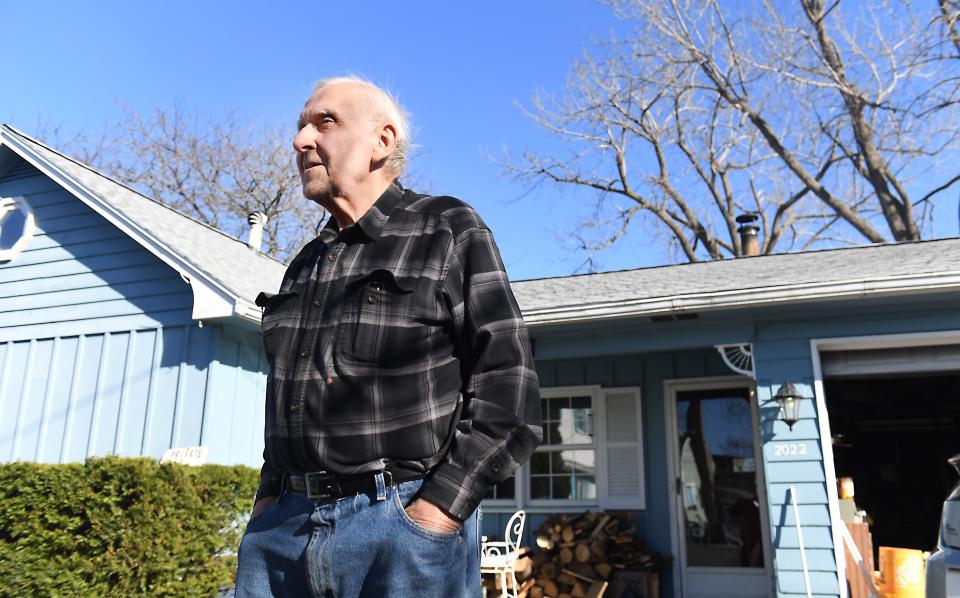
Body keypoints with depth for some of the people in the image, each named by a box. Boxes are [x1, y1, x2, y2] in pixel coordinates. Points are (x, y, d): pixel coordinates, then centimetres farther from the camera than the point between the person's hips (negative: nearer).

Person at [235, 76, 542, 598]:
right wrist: (268, 501, 10)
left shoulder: (449, 231, -1)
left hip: (406, 522, -5)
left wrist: (431, 516, -14)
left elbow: (508, 400, -8)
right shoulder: (305, 266, 17)